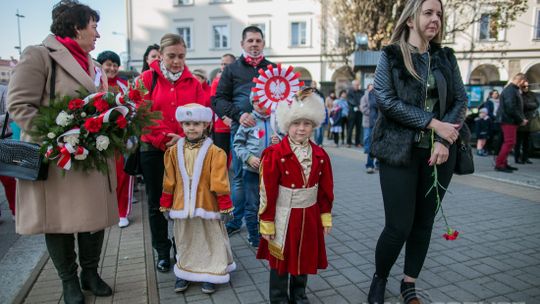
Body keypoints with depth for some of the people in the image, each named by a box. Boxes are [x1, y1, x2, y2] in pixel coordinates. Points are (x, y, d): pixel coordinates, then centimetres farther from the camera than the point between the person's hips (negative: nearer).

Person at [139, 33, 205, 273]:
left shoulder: (193, 82, 6)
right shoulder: (148, 78, 0)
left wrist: (183, 137, -14)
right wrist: (163, 140, -14)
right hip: (153, 150, -1)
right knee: (157, 202, 9)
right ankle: (162, 252, 25)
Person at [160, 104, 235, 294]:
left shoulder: (214, 151, -11)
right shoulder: (174, 151, 0)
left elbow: (220, 182, -10)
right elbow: (169, 181, 5)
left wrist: (225, 206, -8)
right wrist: (166, 205, 8)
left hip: (207, 205, -3)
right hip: (182, 206, 3)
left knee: (209, 241, 10)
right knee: (185, 242, 18)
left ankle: (210, 275, 26)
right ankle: (185, 273, 36)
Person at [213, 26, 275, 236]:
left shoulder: (274, 69, 14)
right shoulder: (232, 69, 9)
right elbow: (219, 100, 2)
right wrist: (238, 115, -15)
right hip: (241, 129, -1)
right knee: (240, 177, 8)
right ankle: (235, 221, 21)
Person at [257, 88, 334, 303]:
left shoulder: (320, 155, -1)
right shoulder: (274, 154, -15)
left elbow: (326, 190, 7)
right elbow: (267, 192, -13)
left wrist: (326, 217, 9)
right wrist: (266, 223, -11)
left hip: (309, 217, 4)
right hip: (284, 217, -4)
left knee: (305, 257, 19)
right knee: (280, 259, 11)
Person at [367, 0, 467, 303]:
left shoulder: (446, 57, 12)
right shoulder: (391, 55, 0)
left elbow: (461, 100, 7)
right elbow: (386, 101, -11)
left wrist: (443, 140, -9)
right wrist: (433, 123, -14)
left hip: (439, 152, 4)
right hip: (400, 152, -4)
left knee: (424, 222, 10)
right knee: (399, 225, -4)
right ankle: (380, 279, 23)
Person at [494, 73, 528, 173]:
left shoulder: (514, 90, 18)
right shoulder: (510, 90, -15)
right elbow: (511, 108, -21)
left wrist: (522, 118, 10)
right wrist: (521, 120, -13)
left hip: (511, 120, 10)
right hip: (508, 120, -10)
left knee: (509, 142, 12)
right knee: (509, 142, -11)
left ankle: (504, 163, 17)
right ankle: (499, 164, -10)